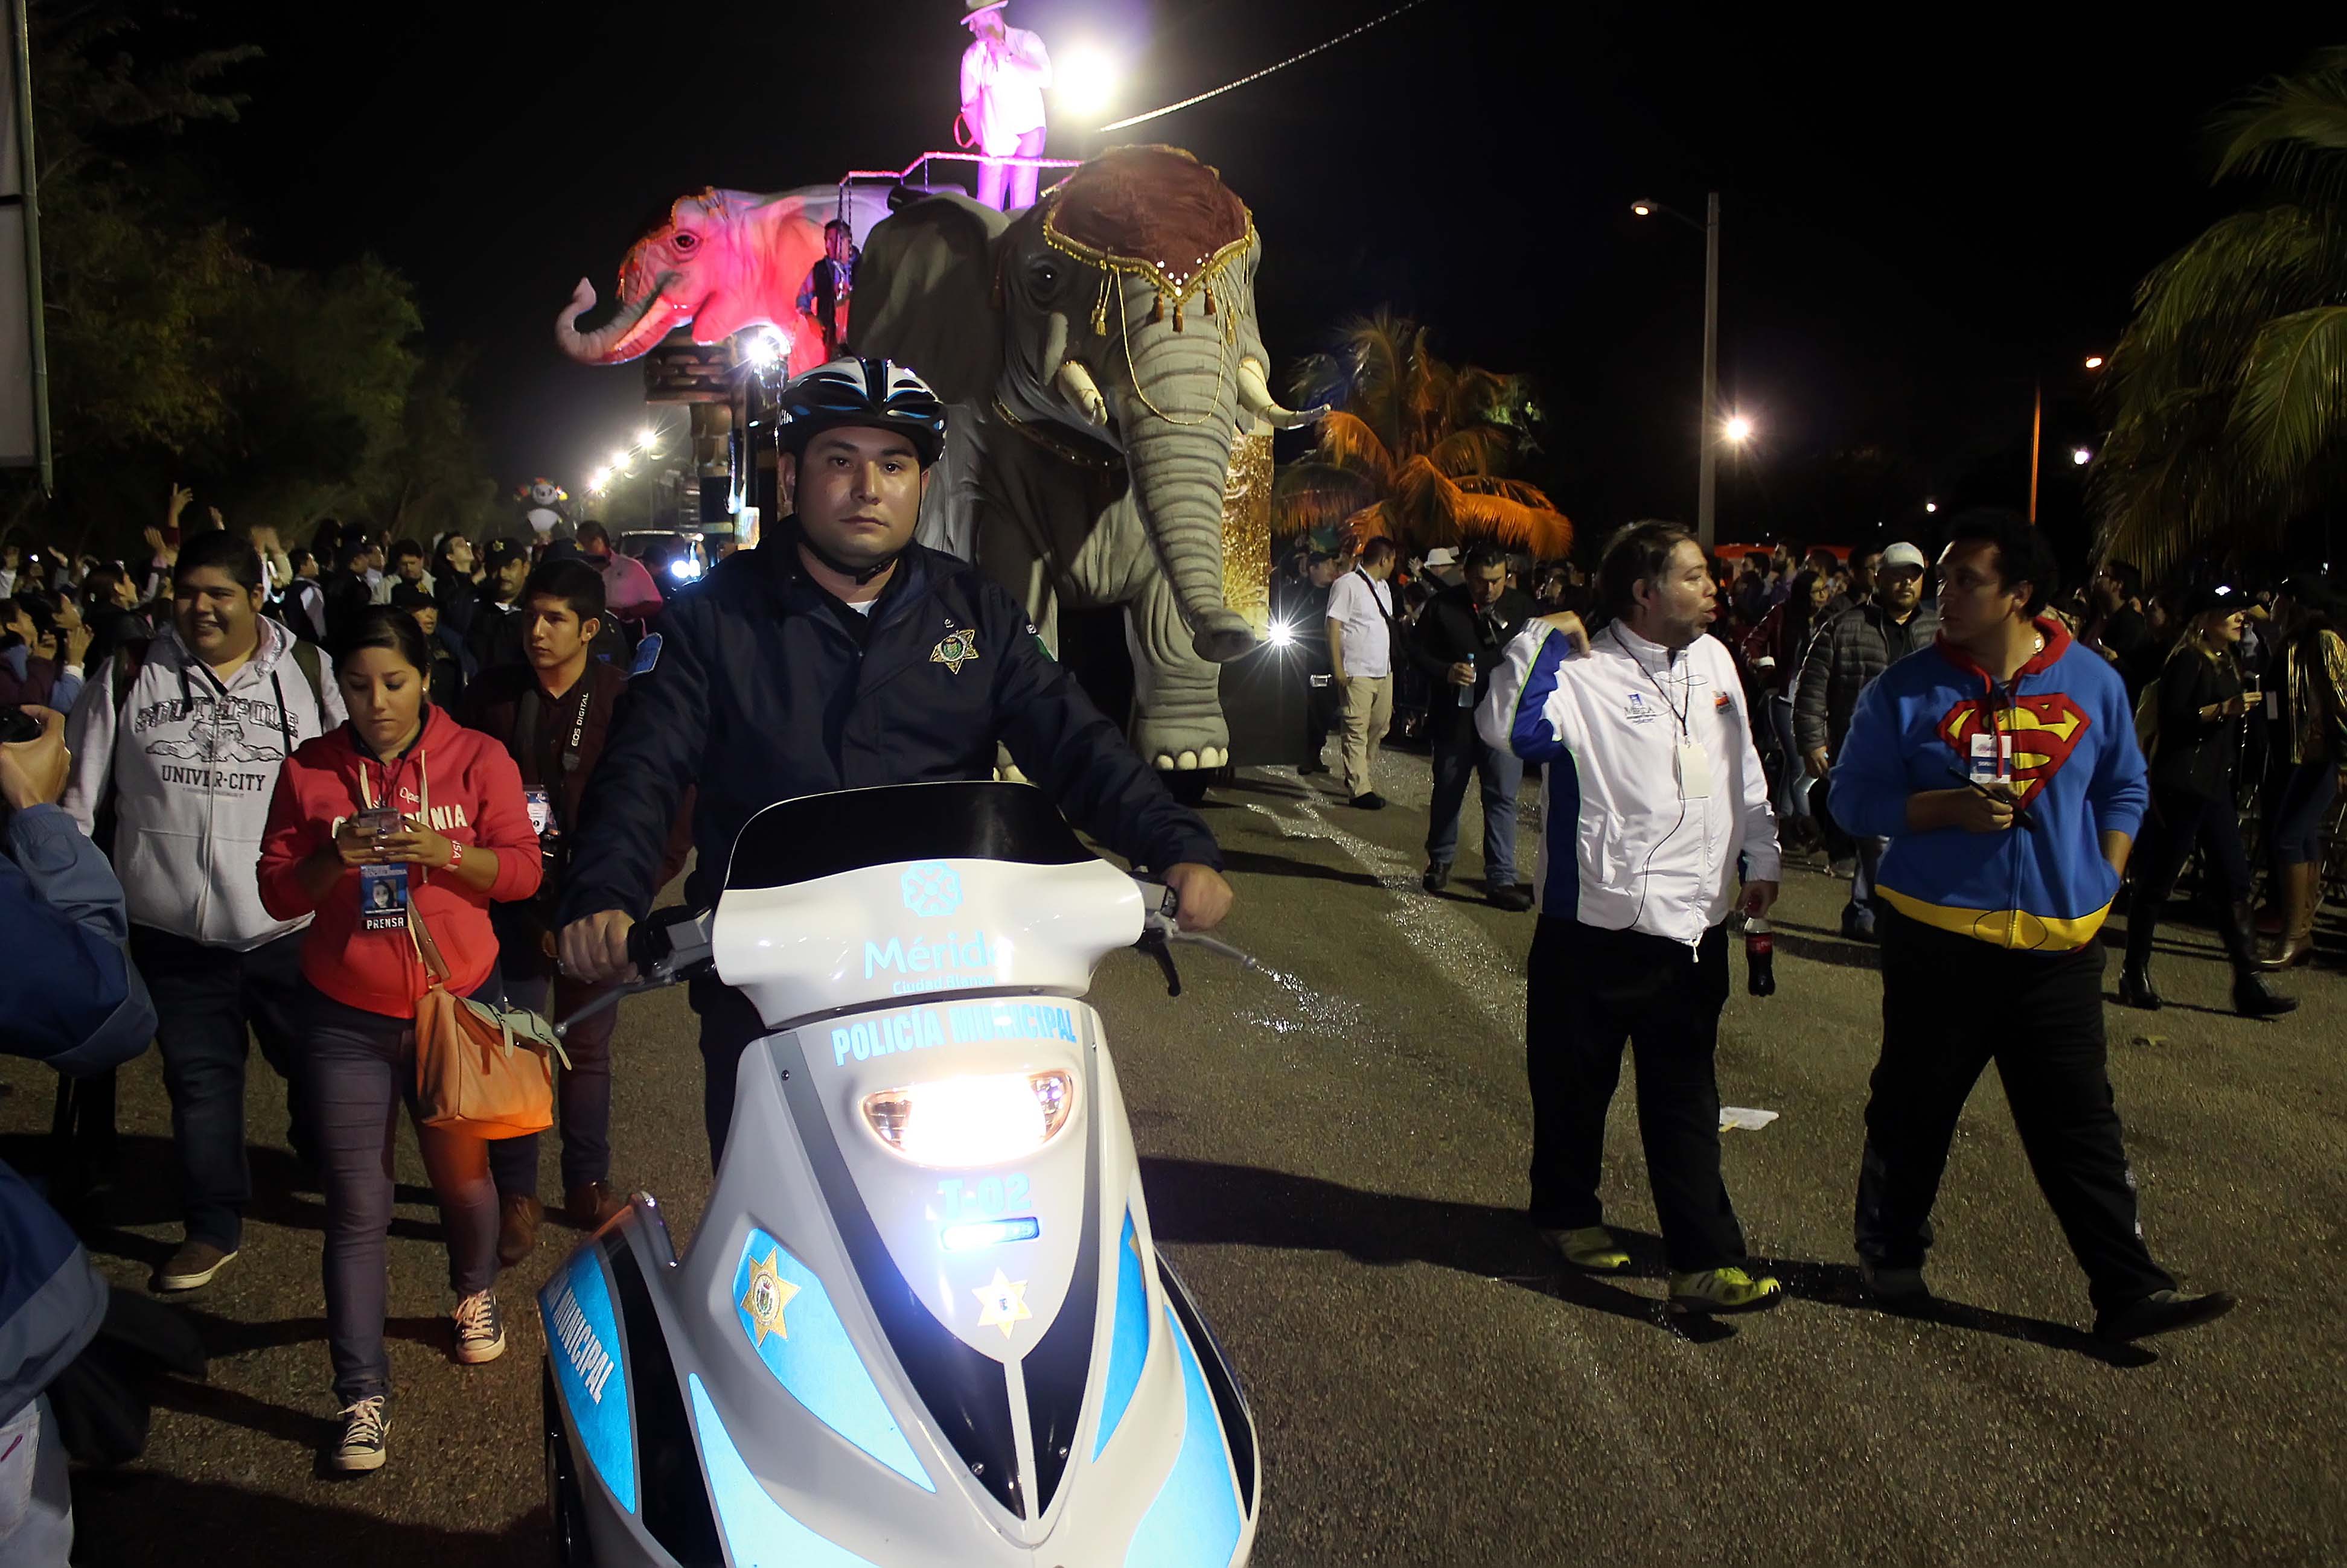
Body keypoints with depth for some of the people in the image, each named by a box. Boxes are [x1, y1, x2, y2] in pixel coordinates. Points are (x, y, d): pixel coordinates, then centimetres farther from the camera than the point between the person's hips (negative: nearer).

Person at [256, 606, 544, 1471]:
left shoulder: (477, 758, -1)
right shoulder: (309, 769, 3)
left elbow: (521, 868, -4)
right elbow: (278, 889, 3)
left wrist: (444, 853, -21)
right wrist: (337, 859, -16)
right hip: (346, 1016, 0)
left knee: (463, 1176, 11)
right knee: (356, 1206, -1)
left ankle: (475, 1293, 43)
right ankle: (362, 1396, 7)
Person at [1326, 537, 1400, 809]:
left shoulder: (1383, 587, 17)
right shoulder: (1347, 585, -9)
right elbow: (1334, 627, -12)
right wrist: (1338, 669, -17)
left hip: (1383, 671, 8)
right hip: (1357, 672, -8)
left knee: (1380, 726, 13)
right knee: (1357, 730, -4)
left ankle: (1360, 774, 28)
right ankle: (1359, 790, -2)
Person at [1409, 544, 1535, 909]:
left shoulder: (1522, 608, 1)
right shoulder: (1442, 606, -3)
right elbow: (1418, 650, 0)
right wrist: (1446, 671, -17)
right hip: (1455, 717, 0)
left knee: (1502, 798, -4)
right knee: (1448, 793, 15)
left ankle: (1501, 879, -1)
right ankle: (1439, 862, 34)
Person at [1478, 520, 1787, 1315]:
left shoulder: (1713, 660, 9)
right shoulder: (1584, 673, -15)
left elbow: (1743, 768, 20)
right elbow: (1507, 727, -33)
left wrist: (1761, 859, 22)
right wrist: (1542, 638, -27)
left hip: (1695, 923, 6)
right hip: (1596, 924, -6)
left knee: (1687, 1099, 8)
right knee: (1575, 1084, 12)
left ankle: (1706, 1261, 11)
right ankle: (1567, 1212, 35)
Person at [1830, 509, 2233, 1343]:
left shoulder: (2092, 683, 3)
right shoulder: (1908, 688, -5)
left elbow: (2123, 790, 15)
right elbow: (1854, 798, -3)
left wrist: (2102, 882, 3)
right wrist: (1948, 808, -18)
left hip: (2059, 944, 2)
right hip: (1938, 938, -1)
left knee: (2081, 1123, 4)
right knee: (1913, 1111, 11)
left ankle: (2128, 1289, 11)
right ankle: (1890, 1254, 29)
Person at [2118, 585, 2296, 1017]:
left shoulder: (2226, 665, 18)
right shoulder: (2187, 661, -9)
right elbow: (2171, 717, -20)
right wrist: (2221, 710, -28)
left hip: (2215, 787, 9)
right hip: (2180, 787, -9)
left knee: (2233, 882, 4)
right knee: (2157, 883, -1)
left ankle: (2248, 985, 4)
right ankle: (2135, 974, 10)